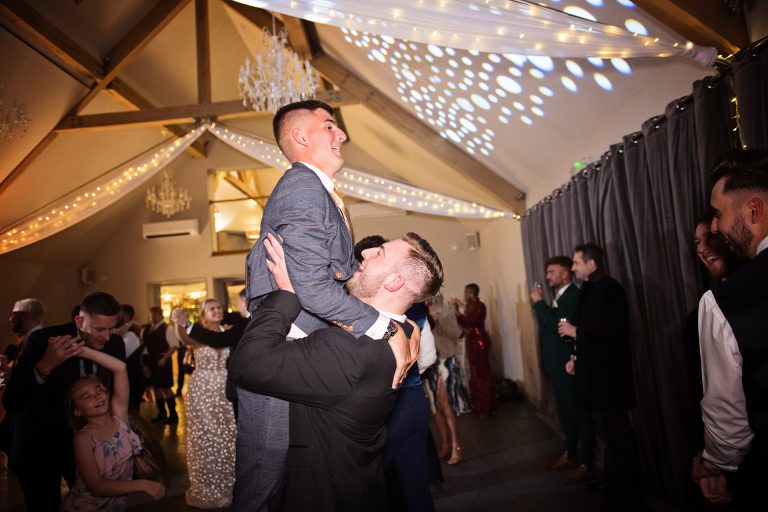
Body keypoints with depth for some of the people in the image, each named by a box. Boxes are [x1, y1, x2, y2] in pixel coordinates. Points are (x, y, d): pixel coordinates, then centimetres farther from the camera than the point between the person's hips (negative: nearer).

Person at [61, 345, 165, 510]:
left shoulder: (118, 415, -6)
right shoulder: (83, 438, -16)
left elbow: (120, 368, -16)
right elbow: (96, 486, -22)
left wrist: (83, 351, -19)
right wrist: (142, 485, -28)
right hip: (87, 507, -5)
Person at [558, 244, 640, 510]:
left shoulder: (608, 288, -17)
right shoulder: (591, 289, 12)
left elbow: (610, 331, -26)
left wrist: (575, 331, -14)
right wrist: (577, 359, 7)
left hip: (610, 373, -10)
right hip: (598, 371, 10)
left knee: (618, 431, 1)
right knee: (609, 429, 19)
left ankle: (630, 490, 14)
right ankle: (613, 481, 32)